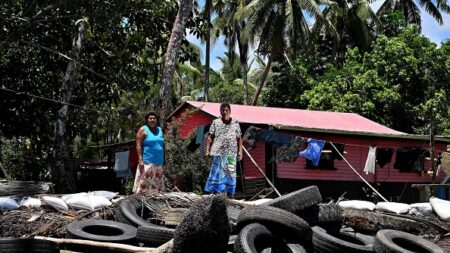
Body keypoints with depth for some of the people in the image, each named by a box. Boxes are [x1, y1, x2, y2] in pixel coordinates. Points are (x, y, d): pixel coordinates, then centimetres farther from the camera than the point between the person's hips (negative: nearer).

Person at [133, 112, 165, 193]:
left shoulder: (160, 130, 17)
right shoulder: (143, 130, 0)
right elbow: (138, 145, -7)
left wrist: (163, 160, 15)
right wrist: (140, 160, -16)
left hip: (159, 163, 6)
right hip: (147, 162, -6)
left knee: (157, 185, 6)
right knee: (144, 183, -13)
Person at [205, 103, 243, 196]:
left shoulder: (235, 123, 9)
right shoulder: (215, 122, 7)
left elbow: (239, 138, 9)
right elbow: (210, 137, 6)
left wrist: (240, 151, 2)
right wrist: (207, 150, 0)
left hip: (231, 153, 1)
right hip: (218, 152, -1)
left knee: (230, 173, 1)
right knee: (217, 172, -3)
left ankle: (229, 192, 7)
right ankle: (215, 192, -1)